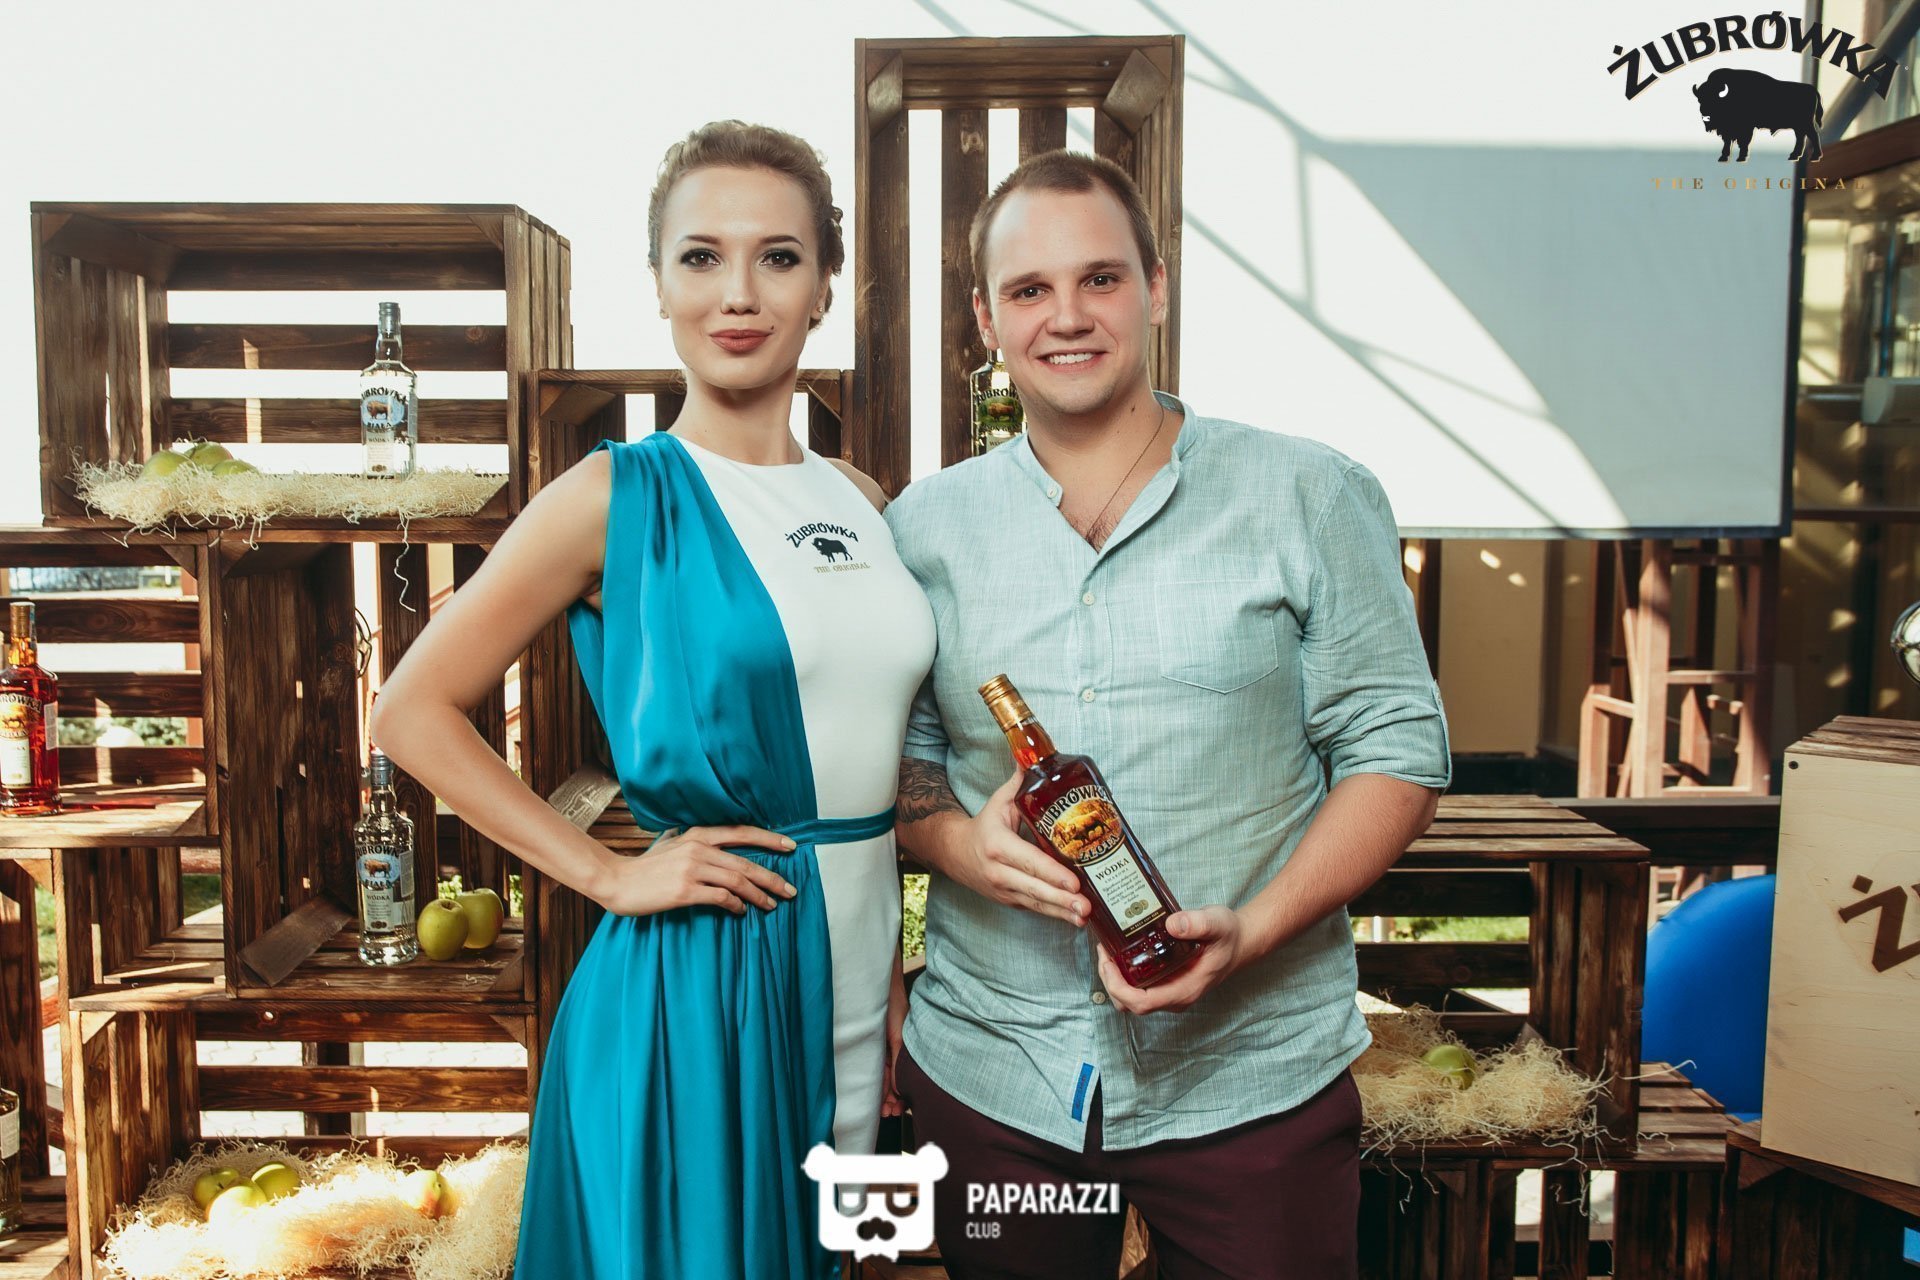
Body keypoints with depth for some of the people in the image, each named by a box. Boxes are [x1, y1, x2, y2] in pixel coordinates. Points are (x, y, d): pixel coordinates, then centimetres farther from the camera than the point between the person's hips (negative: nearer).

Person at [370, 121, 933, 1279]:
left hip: (852, 976, 5)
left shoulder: (863, 502, 5)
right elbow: (416, 713, -7)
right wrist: (607, 874, -13)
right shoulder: (616, 497, -10)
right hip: (691, 978, -5)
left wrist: (895, 974, 10)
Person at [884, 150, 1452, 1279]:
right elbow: (896, 753, 9)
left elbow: (1397, 747, -3)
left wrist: (1253, 931, -17)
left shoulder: (1313, 498, -3)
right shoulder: (926, 528, 4)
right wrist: (959, 843, -12)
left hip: (1251, 1075, -1)